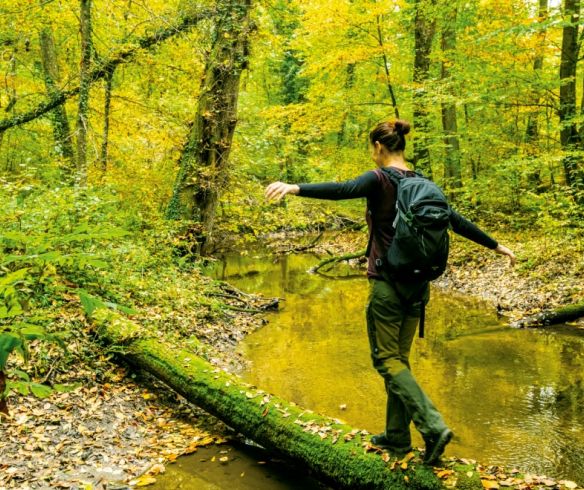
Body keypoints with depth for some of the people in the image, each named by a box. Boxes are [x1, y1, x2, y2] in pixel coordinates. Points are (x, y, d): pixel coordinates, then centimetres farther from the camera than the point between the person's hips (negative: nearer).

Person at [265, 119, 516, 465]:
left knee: (387, 360, 2)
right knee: (401, 358, 15)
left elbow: (343, 190, -31)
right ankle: (397, 436, 24)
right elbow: (456, 221, 14)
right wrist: (496, 245, 26)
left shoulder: (380, 179, -11)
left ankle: (434, 427, -9)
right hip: (418, 283, 7)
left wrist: (295, 188, -43)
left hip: (388, 282, -7)